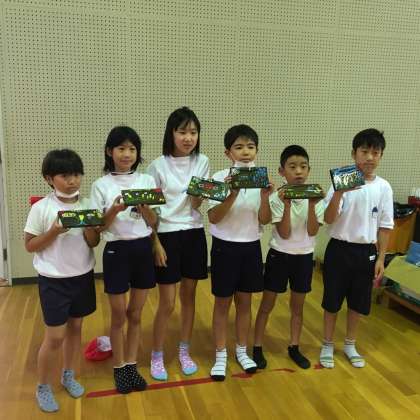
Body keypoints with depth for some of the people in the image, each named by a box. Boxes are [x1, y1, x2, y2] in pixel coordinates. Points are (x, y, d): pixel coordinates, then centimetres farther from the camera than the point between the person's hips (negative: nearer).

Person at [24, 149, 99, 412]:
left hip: (83, 276, 4)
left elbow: (94, 243, -1)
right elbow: (30, 246, -7)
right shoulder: (41, 208, -12)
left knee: (75, 327, 16)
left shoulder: (87, 205, -2)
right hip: (53, 280, -4)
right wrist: (53, 232, -23)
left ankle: (69, 376, 37)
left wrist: (90, 226, -21)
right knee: (55, 336, 2)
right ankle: (43, 387, 24)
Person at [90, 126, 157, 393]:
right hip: (116, 251, -2)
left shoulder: (147, 180, 2)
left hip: (143, 249, 2)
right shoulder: (102, 185, -3)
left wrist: (143, 205, -19)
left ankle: (132, 366, 28)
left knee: (135, 314, 13)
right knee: (119, 316, 9)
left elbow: (153, 222, 0)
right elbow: (99, 226, -5)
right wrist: (115, 210, -23)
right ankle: (120, 369, 27)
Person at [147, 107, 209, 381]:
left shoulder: (202, 162, 1)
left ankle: (184, 352, 31)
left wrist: (198, 195, -25)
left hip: (194, 234, 3)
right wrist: (155, 243, -10)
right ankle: (157, 357, 22)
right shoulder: (158, 166, -7)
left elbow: (197, 205, -3)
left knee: (189, 297, 13)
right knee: (168, 304, 1)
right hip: (167, 235, -3)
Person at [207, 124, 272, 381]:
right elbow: (213, 218, -17)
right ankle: (221, 355, 25)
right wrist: (233, 195, -29)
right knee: (223, 302, 9)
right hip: (225, 246, -3)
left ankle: (242, 351, 33)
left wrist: (265, 197, -22)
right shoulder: (220, 179, -11)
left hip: (251, 247, 3)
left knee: (245, 302, 15)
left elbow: (265, 220, -5)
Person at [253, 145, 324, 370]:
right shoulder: (276, 198, -14)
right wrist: (287, 205, -30)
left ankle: (294, 347, 32)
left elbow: (312, 231, -13)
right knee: (267, 305, 7)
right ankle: (257, 348, 21)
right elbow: (284, 234, -19)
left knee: (298, 307, 16)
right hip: (279, 255, -2)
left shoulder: (315, 196, -6)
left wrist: (311, 205, -26)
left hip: (304, 257, 3)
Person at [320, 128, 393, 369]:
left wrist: (381, 258, 1)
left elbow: (385, 226, 3)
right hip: (339, 249, -3)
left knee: (359, 302, 15)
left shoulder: (384, 187, -2)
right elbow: (329, 219, -17)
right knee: (332, 300, 8)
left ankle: (350, 345, 35)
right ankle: (328, 345, 28)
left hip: (366, 252, 3)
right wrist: (338, 193, -32)